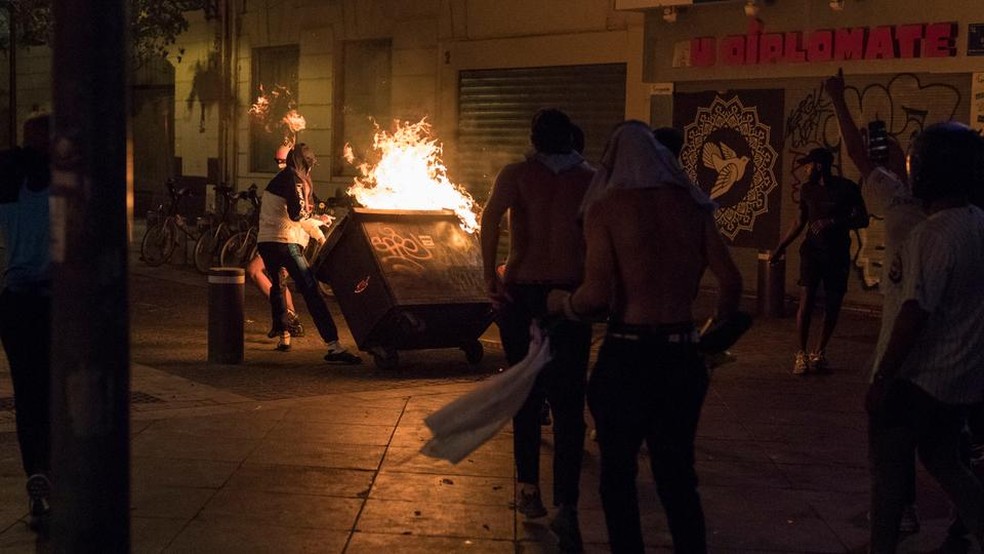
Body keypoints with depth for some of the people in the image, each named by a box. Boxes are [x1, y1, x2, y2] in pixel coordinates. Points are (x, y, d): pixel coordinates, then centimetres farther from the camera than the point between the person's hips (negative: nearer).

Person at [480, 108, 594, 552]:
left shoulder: (517, 174, 1)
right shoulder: (589, 180, 5)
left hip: (521, 292, 0)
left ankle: (529, 489, 20)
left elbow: (491, 216, -16)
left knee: (526, 393, 16)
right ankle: (566, 502, -14)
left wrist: (490, 275, -11)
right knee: (568, 402, -1)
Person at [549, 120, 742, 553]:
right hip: (683, 355, 4)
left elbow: (597, 297, -15)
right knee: (677, 476, 16)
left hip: (627, 355, -4)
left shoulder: (605, 207, -7)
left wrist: (561, 302, 5)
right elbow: (731, 281, 0)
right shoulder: (691, 204, 4)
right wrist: (720, 328, 18)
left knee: (618, 473, 11)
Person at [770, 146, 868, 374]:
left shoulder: (847, 188, -5)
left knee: (832, 305, 2)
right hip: (812, 251, 2)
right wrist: (780, 248, 15)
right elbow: (799, 222, 17)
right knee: (806, 300, -12)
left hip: (838, 254, -1)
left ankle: (819, 353, 16)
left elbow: (862, 220, -7)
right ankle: (802, 354, -5)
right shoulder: (808, 189, 7)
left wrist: (833, 222, -20)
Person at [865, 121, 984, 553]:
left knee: (889, 466, 7)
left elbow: (915, 313, -26)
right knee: (942, 459, 23)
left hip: (919, 375, -8)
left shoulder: (933, 234, -23)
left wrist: (882, 379, -22)